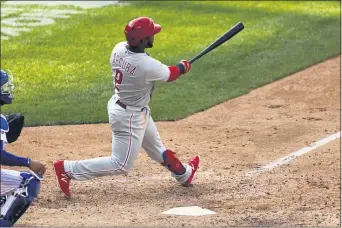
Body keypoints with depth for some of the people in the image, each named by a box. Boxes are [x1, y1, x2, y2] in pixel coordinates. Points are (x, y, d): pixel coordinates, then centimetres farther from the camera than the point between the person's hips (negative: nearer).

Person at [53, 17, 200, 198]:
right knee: (121, 164, 1)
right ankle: (66, 169, 0)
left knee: (156, 148, 28)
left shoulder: (119, 49, -12)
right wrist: (183, 67, 11)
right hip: (130, 117, -9)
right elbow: (170, 75, -11)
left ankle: (184, 174, 49)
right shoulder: (147, 66, -32)